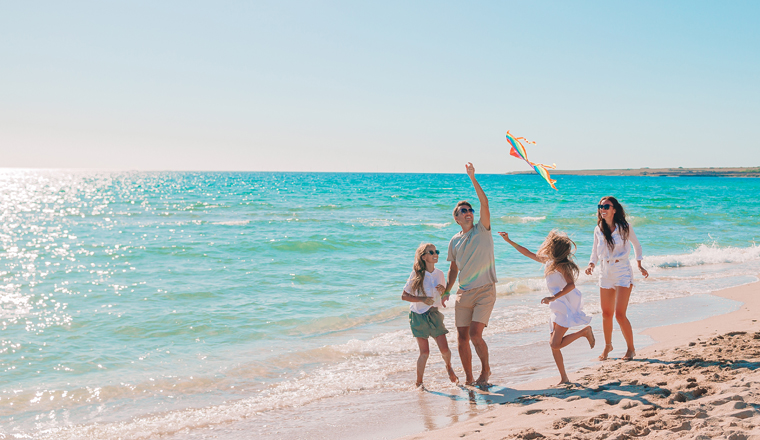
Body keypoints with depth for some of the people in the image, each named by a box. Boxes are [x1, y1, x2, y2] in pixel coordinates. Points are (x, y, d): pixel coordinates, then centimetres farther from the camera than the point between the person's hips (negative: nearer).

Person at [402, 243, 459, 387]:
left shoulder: (439, 274, 3)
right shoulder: (416, 274, -10)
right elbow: (404, 296, -8)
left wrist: (443, 291, -9)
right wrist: (422, 299, -19)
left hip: (434, 315, 3)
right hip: (418, 316, -3)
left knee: (445, 349, -3)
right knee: (424, 352, -4)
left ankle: (449, 367, 29)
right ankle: (419, 383, 13)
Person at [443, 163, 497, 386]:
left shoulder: (482, 230, -1)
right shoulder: (455, 241, 11)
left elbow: (484, 203, -15)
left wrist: (473, 178, -19)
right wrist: (446, 291, 15)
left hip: (485, 290, -4)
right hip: (463, 293, 4)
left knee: (475, 334, -15)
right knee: (462, 337, 2)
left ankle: (485, 368, 10)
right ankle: (468, 379, 17)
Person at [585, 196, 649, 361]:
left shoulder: (624, 227, -6)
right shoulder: (598, 230, 3)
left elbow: (636, 244, 10)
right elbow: (595, 251, 14)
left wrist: (640, 265, 10)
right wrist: (591, 265, -4)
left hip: (623, 273, -4)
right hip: (605, 274, 4)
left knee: (620, 314, -10)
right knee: (606, 313, 8)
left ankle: (631, 348, 7)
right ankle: (607, 346, 30)